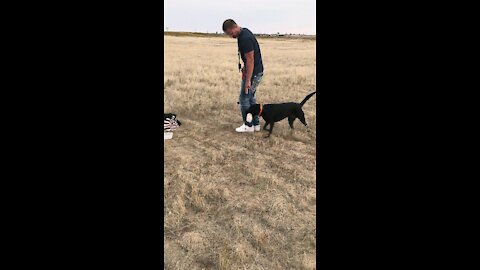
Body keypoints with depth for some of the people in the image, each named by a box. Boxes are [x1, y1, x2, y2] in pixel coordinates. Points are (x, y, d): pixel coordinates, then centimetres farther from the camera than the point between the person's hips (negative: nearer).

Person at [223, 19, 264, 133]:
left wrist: (248, 80, -24)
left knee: (244, 99, -1)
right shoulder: (244, 32, 8)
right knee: (251, 98, 15)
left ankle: (249, 125, 11)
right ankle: (256, 124, 23)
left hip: (253, 73, -10)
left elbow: (250, 60, -25)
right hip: (255, 71, 10)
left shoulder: (245, 38, -23)